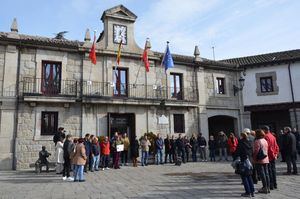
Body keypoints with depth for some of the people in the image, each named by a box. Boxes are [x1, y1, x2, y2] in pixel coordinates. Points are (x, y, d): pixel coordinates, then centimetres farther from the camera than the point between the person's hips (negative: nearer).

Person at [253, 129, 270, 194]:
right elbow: (266, 150, 14)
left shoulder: (257, 141, -15)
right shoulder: (265, 141, 10)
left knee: (262, 174, -2)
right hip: (266, 159, 8)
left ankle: (265, 188, 1)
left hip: (259, 160, -8)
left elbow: (256, 151, -17)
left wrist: (254, 159, -8)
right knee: (266, 173, 11)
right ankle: (268, 187, 17)